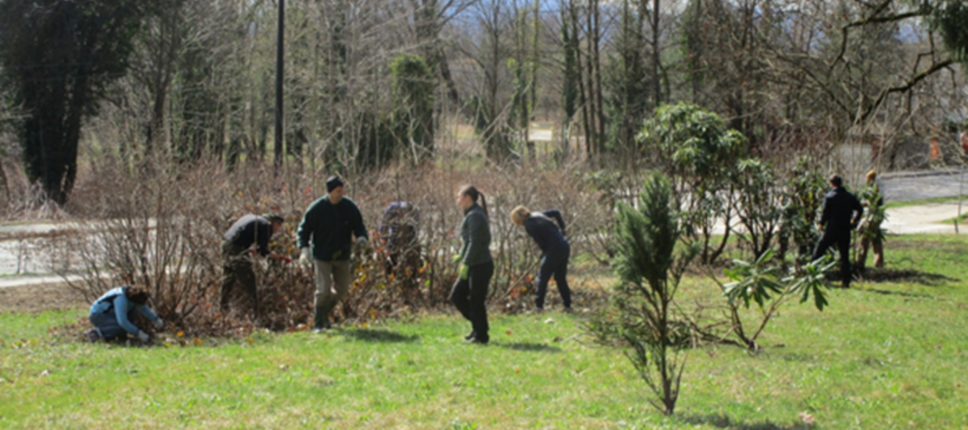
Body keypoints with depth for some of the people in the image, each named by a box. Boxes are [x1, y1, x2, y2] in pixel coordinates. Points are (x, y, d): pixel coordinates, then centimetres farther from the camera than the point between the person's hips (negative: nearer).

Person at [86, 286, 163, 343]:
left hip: (109, 314, 9)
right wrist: (139, 333, -32)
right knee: (122, 328, -31)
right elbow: (122, 322, -37)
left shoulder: (133, 294, -6)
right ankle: (96, 333, -16)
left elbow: (143, 308, 14)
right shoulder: (121, 299, -33)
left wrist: (156, 320, 10)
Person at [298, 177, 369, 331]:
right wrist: (304, 248, -18)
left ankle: (325, 313, 34)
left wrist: (362, 237, -15)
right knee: (324, 290, -10)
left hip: (342, 256, 4)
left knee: (342, 289, 10)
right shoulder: (317, 208, -11)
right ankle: (318, 323, 5)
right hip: (322, 256, -4)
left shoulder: (349, 207, -3)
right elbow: (304, 229, -4)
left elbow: (359, 225, 7)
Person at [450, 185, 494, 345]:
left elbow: (475, 242, -21)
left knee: (476, 301, -2)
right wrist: (462, 256, 16)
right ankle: (477, 326, 20)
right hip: (474, 266, 10)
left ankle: (481, 335, 8)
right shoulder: (473, 215, 16)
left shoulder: (475, 216, -15)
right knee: (456, 295, 12)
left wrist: (466, 263, -20)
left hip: (480, 266, -10)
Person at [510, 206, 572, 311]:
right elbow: (556, 212, 21)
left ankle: (539, 305, 3)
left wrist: (544, 254, 7)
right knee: (561, 277, 17)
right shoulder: (538, 215, 13)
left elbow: (541, 243, -12)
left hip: (555, 249, -8)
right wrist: (562, 227, 30)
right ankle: (567, 304, 18)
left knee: (543, 276, 4)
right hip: (565, 246, 8)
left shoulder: (528, 226, -9)